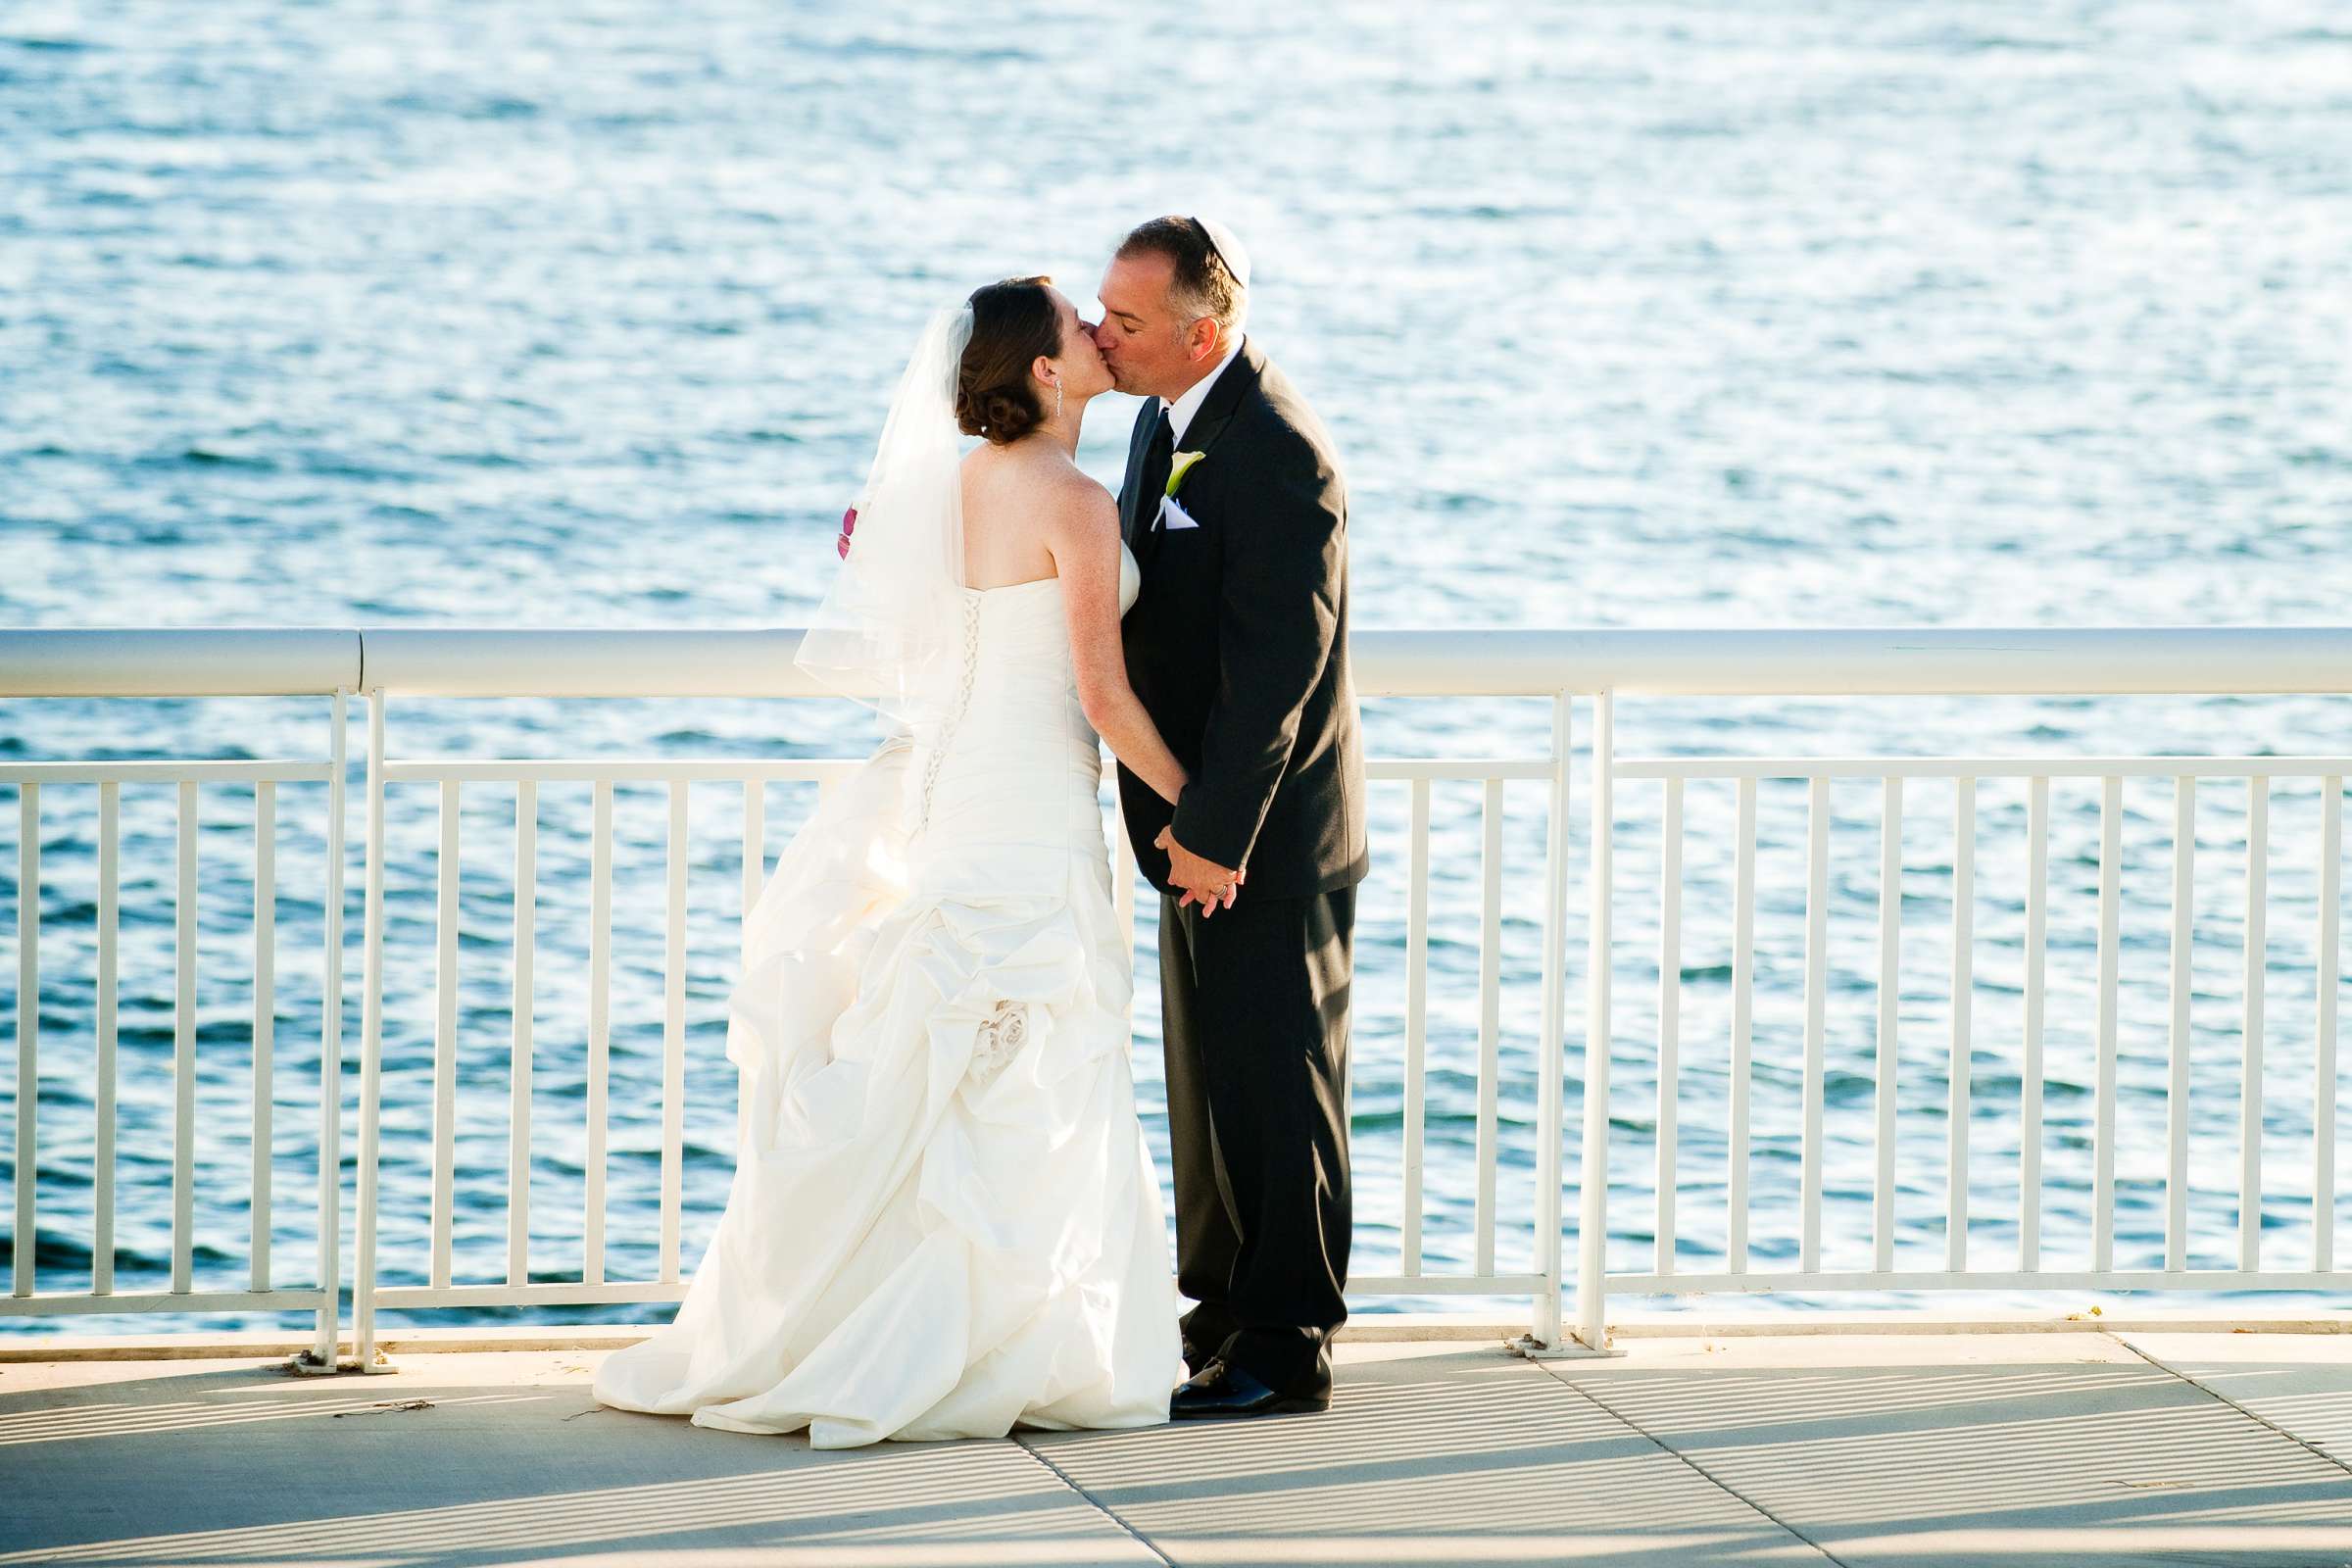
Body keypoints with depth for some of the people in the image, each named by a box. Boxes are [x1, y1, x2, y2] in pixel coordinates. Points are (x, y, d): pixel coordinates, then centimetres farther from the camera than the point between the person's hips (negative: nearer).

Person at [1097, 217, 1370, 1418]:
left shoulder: (1280, 456, -22)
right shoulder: (1169, 419, 7)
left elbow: (1275, 665, -23)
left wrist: (1217, 833, -21)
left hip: (1269, 833, -9)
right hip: (1200, 824, 9)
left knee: (1275, 1090, -2)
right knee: (1209, 1090, 16)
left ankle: (1283, 1352, 5)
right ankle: (1218, 1320, 27)